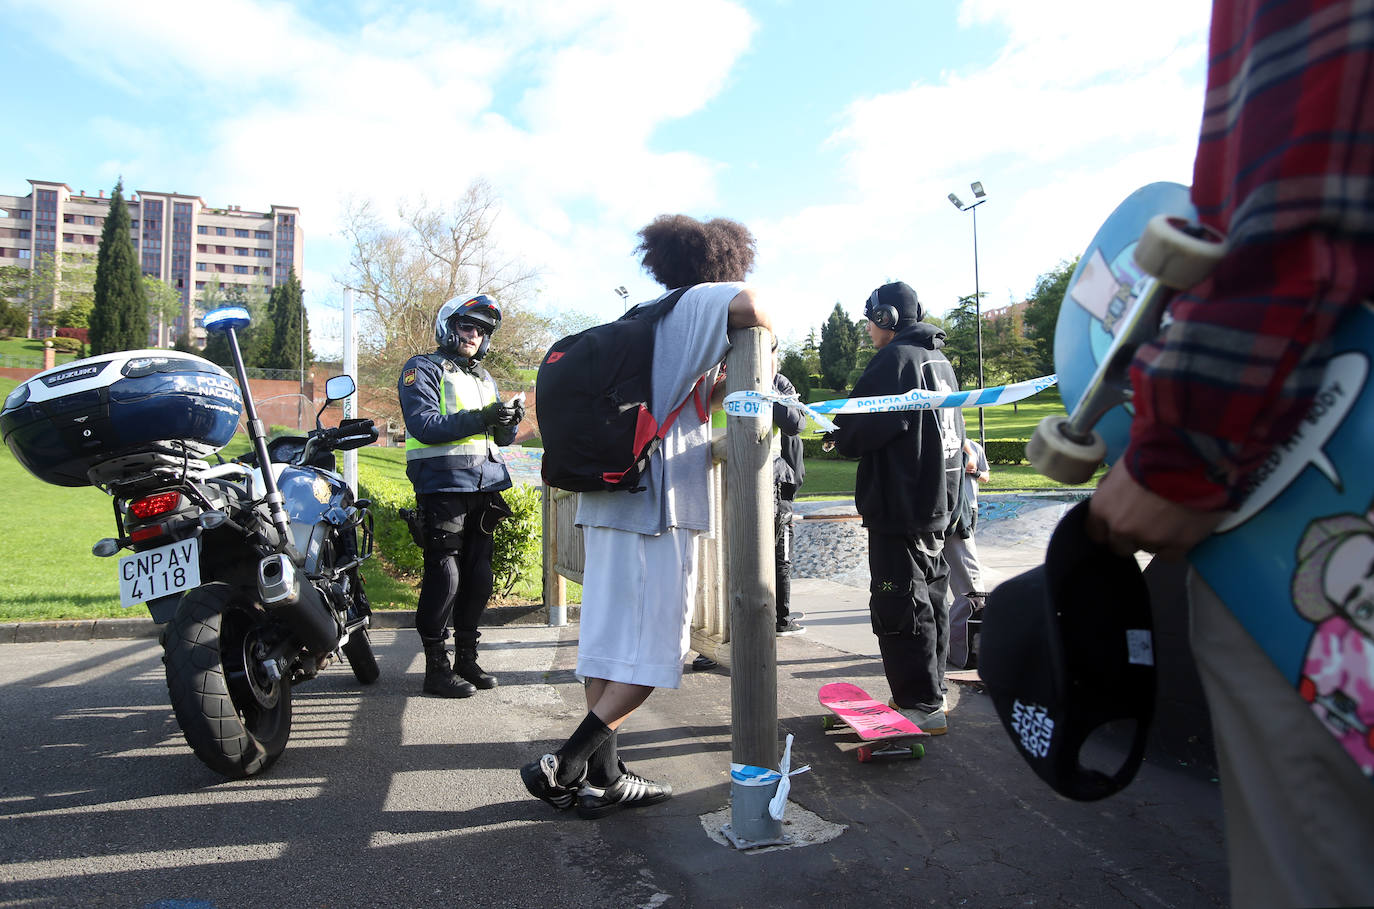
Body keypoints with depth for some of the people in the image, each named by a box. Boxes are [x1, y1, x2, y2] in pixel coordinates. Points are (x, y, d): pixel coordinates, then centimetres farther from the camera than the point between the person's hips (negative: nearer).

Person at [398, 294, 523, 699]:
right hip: (443, 487, -7)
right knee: (444, 579, -7)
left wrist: (509, 420, -2)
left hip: (484, 488, 7)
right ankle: (436, 668, 3)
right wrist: (479, 418, -21)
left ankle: (467, 659, 21)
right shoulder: (424, 369, 2)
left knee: (478, 579, 9)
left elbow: (500, 438, 21)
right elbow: (424, 425, -13)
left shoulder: (484, 378, 24)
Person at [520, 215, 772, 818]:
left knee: (608, 637, 10)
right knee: (654, 651, 0)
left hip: (608, 499, 9)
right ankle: (561, 767, -1)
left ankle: (601, 778, 18)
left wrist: (718, 387, 27)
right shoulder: (700, 301, -2)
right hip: (656, 502, -8)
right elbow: (750, 307, -24)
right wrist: (764, 342, -4)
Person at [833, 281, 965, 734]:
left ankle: (922, 706, 2)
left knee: (900, 609, -3)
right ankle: (931, 693, 27)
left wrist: (837, 434, 0)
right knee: (930, 600, 16)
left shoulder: (896, 358, -14)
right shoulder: (941, 361, 16)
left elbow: (858, 431, -22)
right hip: (938, 505, 10)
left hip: (901, 507, -10)